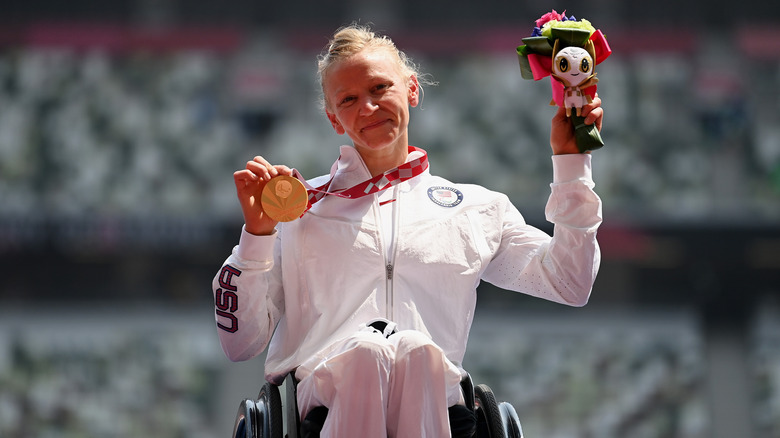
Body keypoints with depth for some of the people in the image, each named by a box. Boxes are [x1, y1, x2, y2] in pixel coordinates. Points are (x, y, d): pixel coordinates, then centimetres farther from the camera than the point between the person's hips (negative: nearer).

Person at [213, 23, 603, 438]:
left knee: (417, 353, -37)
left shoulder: (475, 208, 25)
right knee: (365, 352, -37)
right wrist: (257, 233, 2)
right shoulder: (298, 207, 21)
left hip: (431, 395, 1)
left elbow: (569, 285, 15)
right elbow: (239, 342, 15)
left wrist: (570, 162, 16)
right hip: (317, 387, -1)